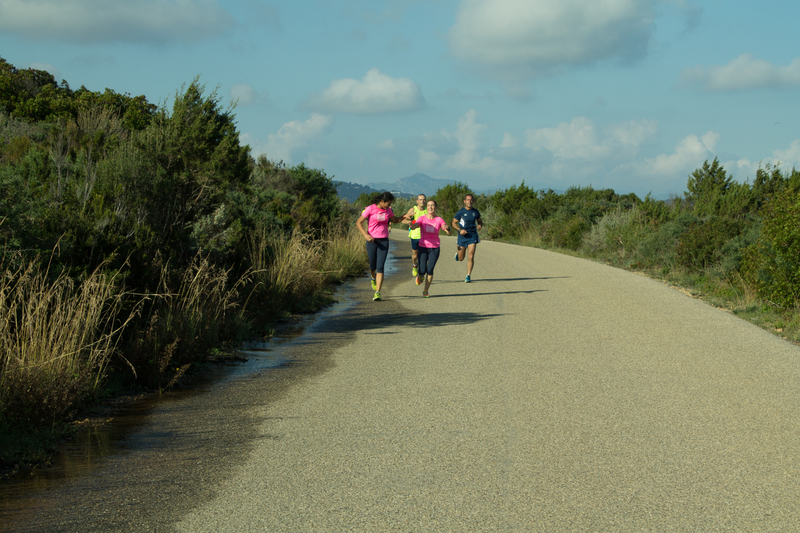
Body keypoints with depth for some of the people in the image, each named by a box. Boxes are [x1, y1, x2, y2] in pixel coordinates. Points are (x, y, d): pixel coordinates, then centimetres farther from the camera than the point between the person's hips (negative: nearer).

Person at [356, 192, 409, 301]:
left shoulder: (388, 210, 6)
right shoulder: (370, 209, -8)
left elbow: (395, 219, 26)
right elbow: (358, 223, -6)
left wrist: (405, 217, 9)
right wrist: (366, 235, -18)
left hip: (384, 241, 2)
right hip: (372, 240, -2)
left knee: (380, 267, -9)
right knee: (373, 266, 9)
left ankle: (377, 292, -11)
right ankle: (372, 277, 47)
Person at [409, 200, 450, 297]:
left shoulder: (439, 220, -2)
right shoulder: (422, 218, -3)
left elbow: (449, 232, -11)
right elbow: (415, 225, -22)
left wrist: (447, 229, -35)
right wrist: (412, 225, -47)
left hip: (435, 248, 0)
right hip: (423, 247, 0)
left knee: (430, 270, -7)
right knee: (422, 271, -10)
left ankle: (426, 291, 10)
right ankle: (420, 276, 28)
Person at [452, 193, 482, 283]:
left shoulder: (476, 212, 3)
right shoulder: (461, 212, -6)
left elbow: (479, 221, 20)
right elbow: (454, 223, -1)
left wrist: (480, 225, -4)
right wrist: (460, 230, -18)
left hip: (473, 236, 1)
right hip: (463, 236, -1)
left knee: (471, 257, -11)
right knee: (460, 258, 10)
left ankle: (468, 276, -4)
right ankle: (458, 254, 47)